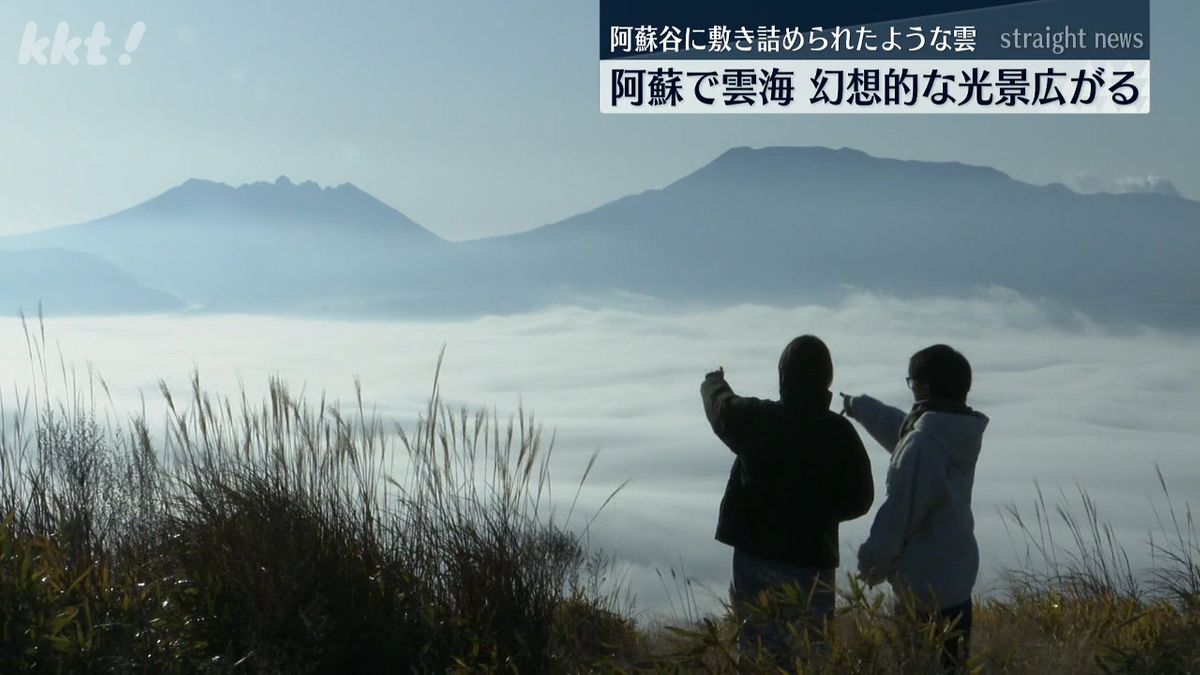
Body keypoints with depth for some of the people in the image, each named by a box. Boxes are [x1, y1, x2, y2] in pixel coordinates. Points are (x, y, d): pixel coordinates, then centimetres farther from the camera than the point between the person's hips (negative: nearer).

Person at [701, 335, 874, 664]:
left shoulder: (757, 418, -6)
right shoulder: (839, 432, -10)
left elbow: (720, 405, 17)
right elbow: (860, 499, -3)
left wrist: (713, 382, 40)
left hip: (754, 557, 2)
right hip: (812, 560, -1)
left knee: (755, 650, 11)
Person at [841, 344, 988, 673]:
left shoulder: (922, 445, -24)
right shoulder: (960, 435, 6)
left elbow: (899, 513, -19)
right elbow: (900, 427, 25)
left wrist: (872, 563, -5)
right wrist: (857, 405, 39)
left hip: (923, 587, -9)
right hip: (958, 577, 9)